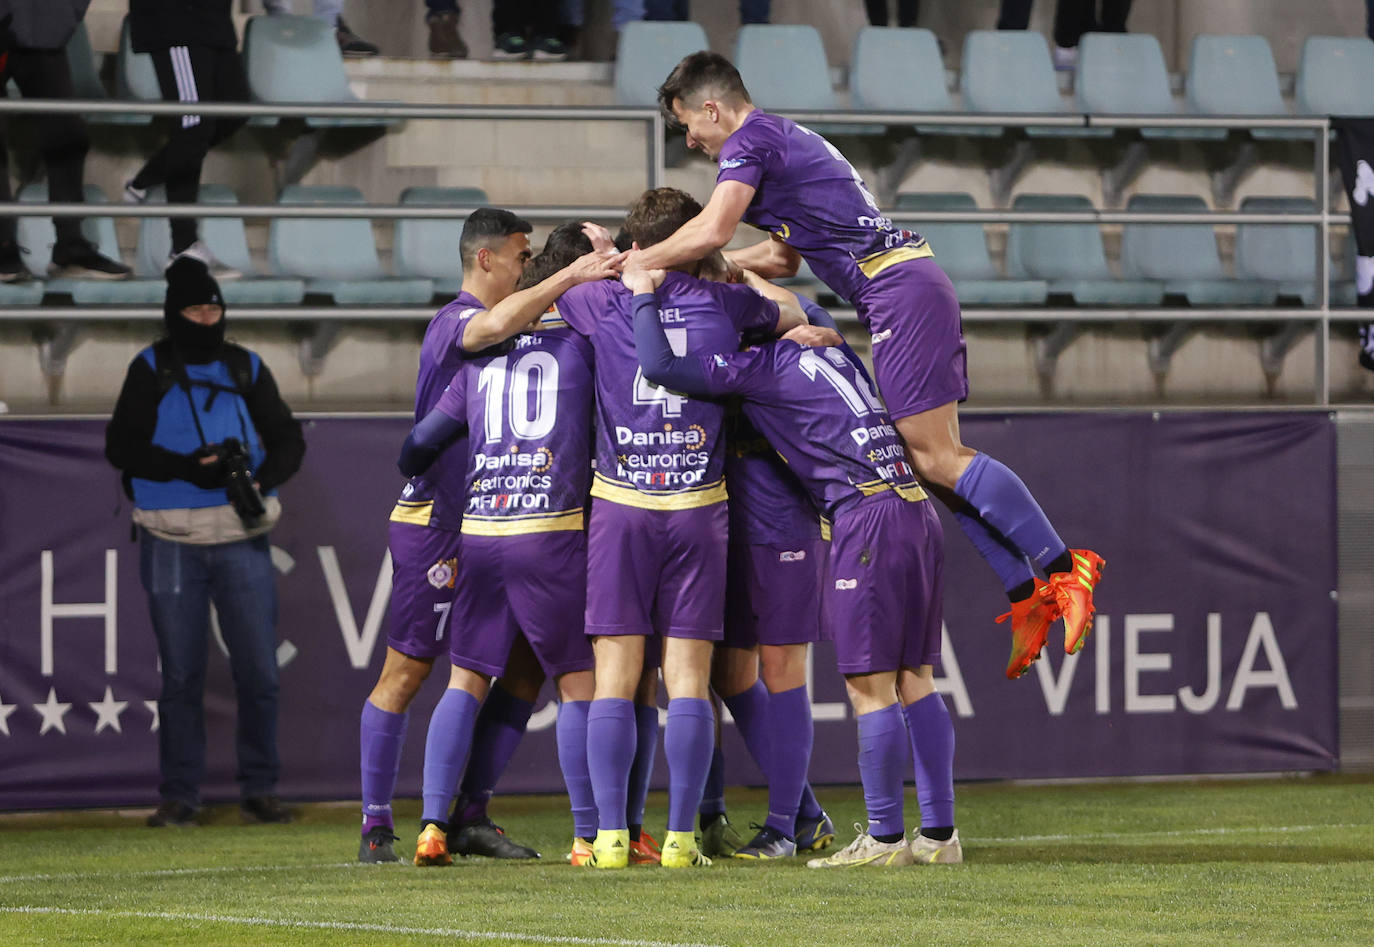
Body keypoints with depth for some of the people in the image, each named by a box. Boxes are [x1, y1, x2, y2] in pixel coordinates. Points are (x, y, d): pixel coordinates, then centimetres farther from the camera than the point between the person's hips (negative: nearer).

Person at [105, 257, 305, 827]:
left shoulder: (246, 370, 11)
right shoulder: (150, 371, 4)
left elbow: (288, 440, 9)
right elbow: (122, 446, -4)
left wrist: (262, 479, -12)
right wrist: (187, 468, -19)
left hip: (243, 540, 2)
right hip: (172, 544, -2)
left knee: (259, 672, -2)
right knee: (180, 674, 2)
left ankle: (260, 791, 8)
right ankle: (178, 796, 9)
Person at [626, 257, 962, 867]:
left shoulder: (757, 364, -2)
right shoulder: (828, 349, 21)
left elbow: (659, 366, -11)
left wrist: (644, 295, 3)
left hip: (866, 514, -8)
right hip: (916, 511, 8)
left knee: (870, 685, -4)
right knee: (913, 678, 9)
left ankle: (885, 837, -3)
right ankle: (939, 833, 9)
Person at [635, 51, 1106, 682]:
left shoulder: (750, 142, -5)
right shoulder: (790, 139, 26)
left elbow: (711, 232, -19)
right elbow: (781, 258, 33)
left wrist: (636, 263, -4)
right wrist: (672, 263, 30)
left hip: (899, 292, -10)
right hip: (918, 283, 10)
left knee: (935, 458, -13)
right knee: (937, 459, 8)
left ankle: (1062, 568, -17)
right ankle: (1028, 594, 4)